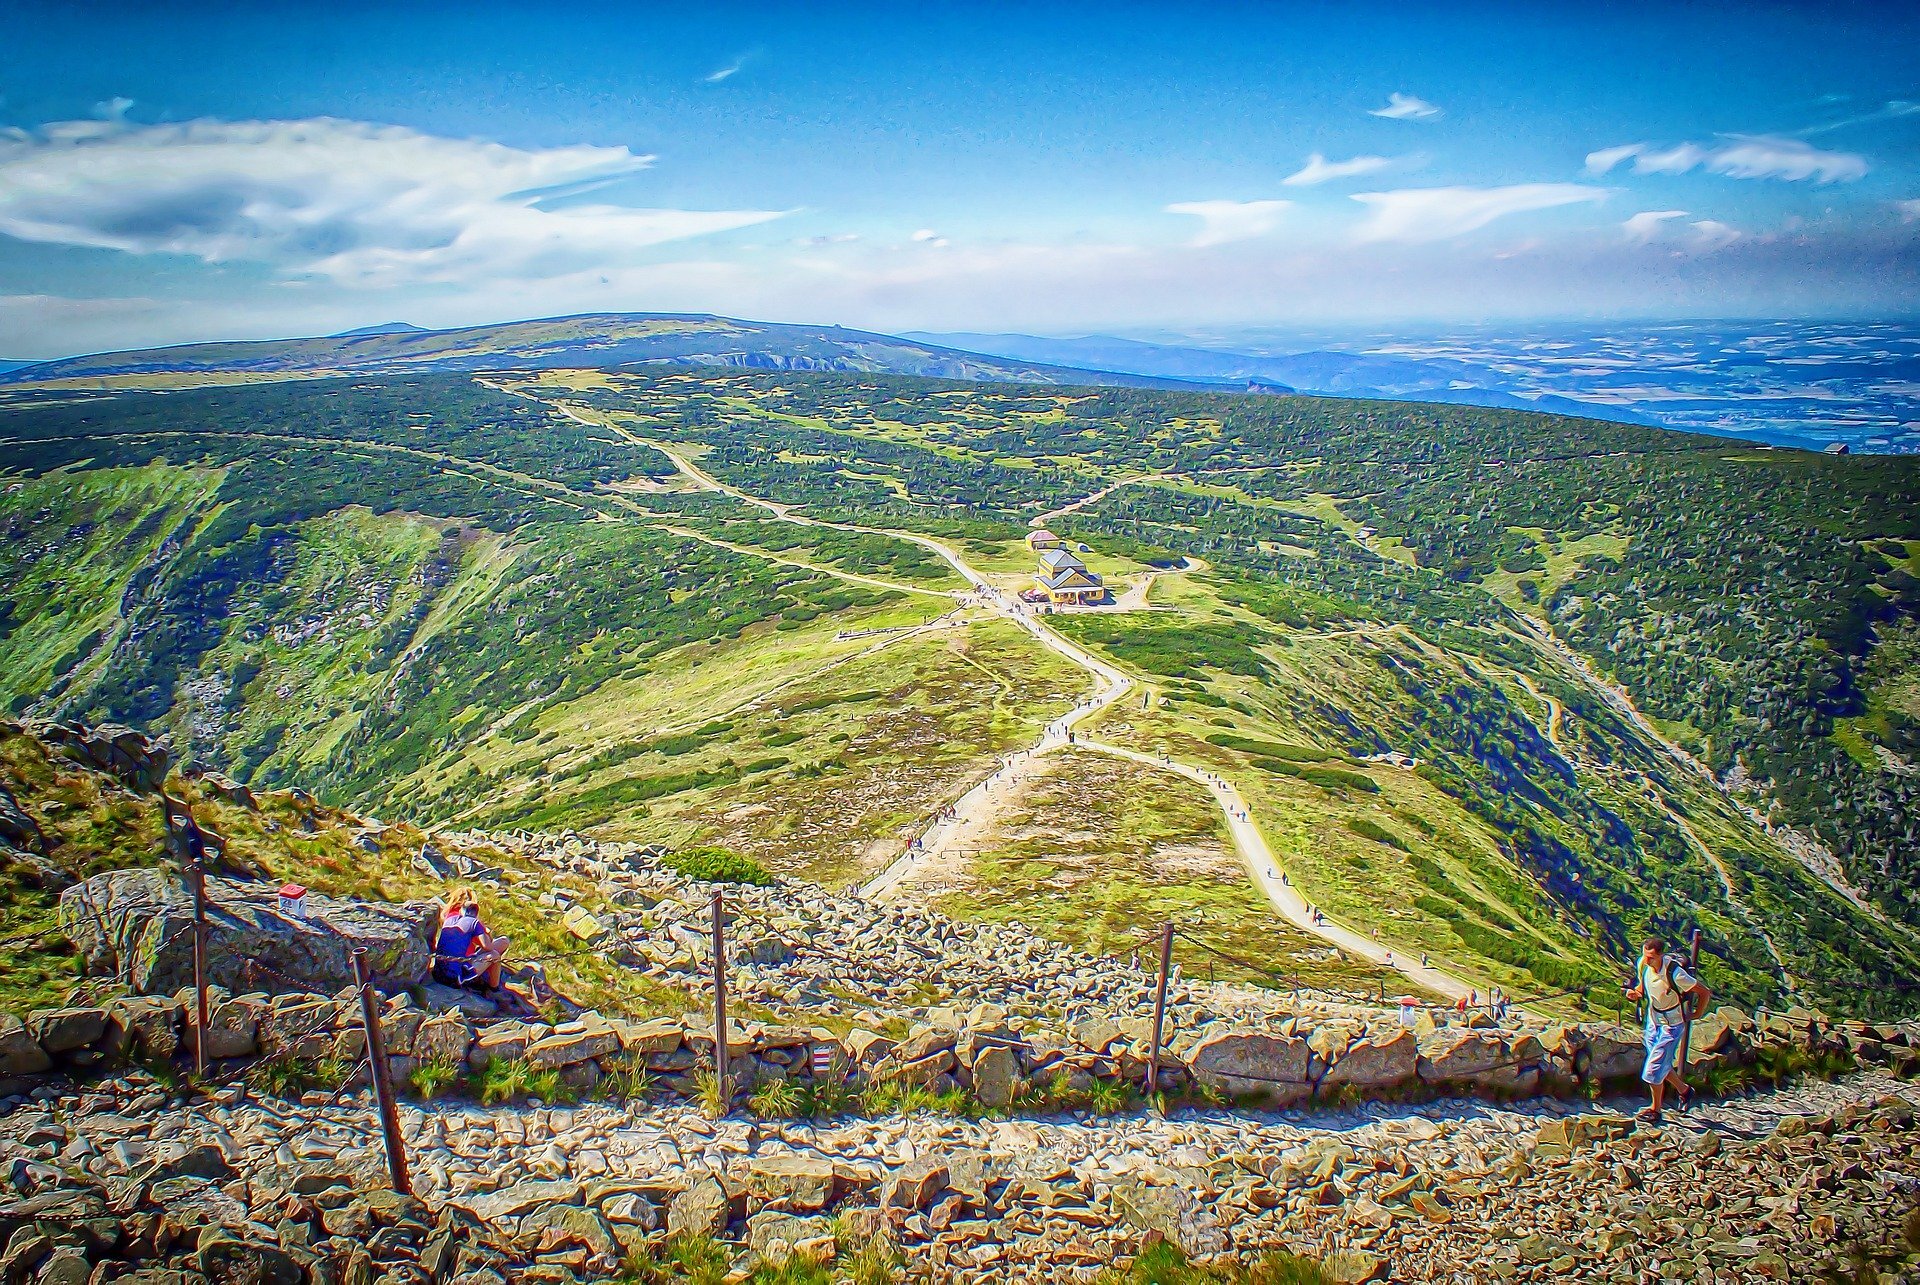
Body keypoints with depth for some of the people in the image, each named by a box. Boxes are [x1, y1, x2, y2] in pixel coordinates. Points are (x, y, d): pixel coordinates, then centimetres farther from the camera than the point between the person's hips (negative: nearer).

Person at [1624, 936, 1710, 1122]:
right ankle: (1683, 1090, 44)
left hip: (1671, 1024, -6)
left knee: (1654, 1067, -1)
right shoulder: (1643, 964, -14)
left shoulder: (1675, 974, -33)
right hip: (1653, 1020, 6)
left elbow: (1705, 993, -20)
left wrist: (1696, 1015, -8)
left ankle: (1655, 1109, 19)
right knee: (1661, 1063, 19)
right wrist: (1635, 992, -12)